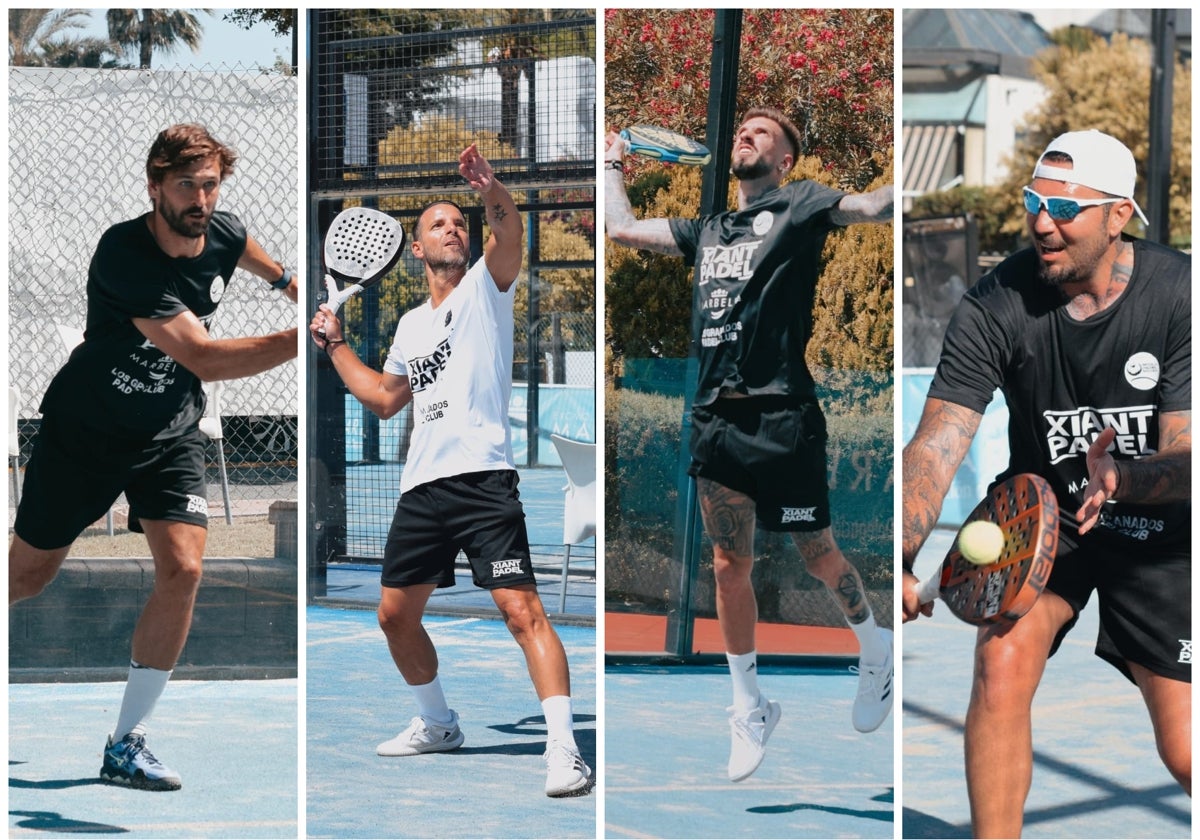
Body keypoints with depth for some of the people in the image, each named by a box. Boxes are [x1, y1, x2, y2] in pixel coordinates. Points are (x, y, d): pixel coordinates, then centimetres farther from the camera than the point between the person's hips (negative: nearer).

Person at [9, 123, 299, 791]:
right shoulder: (125, 256, -31)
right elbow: (203, 358, -39)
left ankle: (126, 746, -6)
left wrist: (287, 279, 30)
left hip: (171, 435, 4)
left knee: (182, 569, -15)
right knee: (28, 575, 9)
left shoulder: (223, 232, -11)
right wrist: (300, 340, -48)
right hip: (86, 430, -4)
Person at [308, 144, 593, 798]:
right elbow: (384, 398, 34)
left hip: (482, 478, -7)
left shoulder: (484, 289, 3)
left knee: (520, 609, -18)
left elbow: (509, 233, -19)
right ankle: (437, 724, 34)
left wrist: (491, 192, -39)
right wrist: (334, 346, 27)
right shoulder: (411, 324, 21)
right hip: (421, 486, 7)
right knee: (395, 615, 13)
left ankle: (564, 750, -22)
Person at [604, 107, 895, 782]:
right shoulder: (707, 230, 20)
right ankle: (750, 710, 17)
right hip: (716, 418, 6)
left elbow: (872, 206, -13)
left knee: (817, 554, 6)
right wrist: (614, 163, 40)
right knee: (730, 567, 7)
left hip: (781, 417, -6)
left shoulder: (798, 207, 3)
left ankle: (876, 650, 32)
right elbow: (623, 228, 29)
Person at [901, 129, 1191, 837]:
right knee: (1002, 659, -26)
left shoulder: (1177, 294, -20)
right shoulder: (995, 307, -18)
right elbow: (937, 445, -25)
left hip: (1156, 524, -1)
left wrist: (1122, 479, -44)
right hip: (1042, 511, 1)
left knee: (1185, 752, -4)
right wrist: (902, 555, -42)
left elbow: (1185, 461, -21)